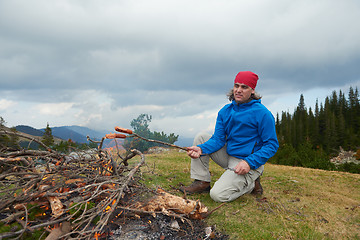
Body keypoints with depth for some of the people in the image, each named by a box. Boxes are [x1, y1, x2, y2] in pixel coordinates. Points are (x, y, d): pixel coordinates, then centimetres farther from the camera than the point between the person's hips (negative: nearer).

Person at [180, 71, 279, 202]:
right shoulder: (225, 111, 3)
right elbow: (218, 139, -2)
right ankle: (202, 183, -3)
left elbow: (272, 145, -14)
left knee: (217, 195, -21)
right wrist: (201, 149, -22)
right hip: (228, 155, 7)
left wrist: (249, 162, -25)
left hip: (249, 162, -6)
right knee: (200, 137, -3)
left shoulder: (262, 113, -15)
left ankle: (251, 183, 6)